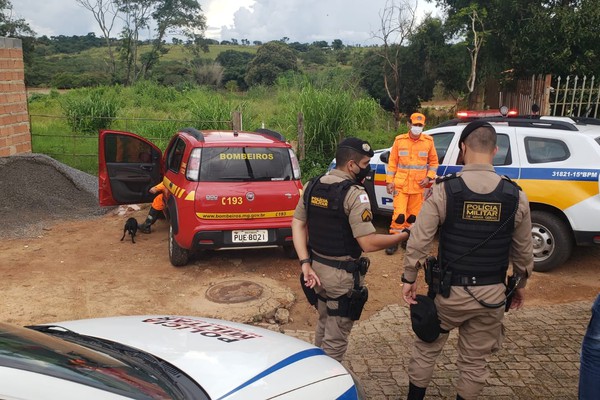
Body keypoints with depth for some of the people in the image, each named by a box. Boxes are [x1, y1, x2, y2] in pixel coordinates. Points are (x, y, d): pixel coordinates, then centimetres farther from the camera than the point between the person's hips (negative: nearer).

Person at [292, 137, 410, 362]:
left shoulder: (313, 186, 2)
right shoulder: (354, 195, -21)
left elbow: (298, 224, 1)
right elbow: (369, 243, -23)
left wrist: (306, 264, -2)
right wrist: (405, 235, -12)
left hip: (317, 267, 8)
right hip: (342, 276, -8)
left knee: (323, 325, 27)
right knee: (335, 339, 8)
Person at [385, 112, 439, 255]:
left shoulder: (428, 141, 1)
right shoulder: (399, 140, -1)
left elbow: (434, 162, 10)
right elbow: (392, 162, 2)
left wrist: (428, 177, -3)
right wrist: (390, 181, -2)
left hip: (418, 186, 2)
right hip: (401, 185, -2)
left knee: (413, 215, 9)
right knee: (399, 214, -8)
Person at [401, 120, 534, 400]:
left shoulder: (444, 190, -13)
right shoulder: (516, 196, -4)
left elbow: (418, 240, -12)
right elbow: (524, 251, 5)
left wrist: (409, 278, 0)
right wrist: (520, 285, 20)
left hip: (450, 290, -2)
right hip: (491, 293, 2)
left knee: (426, 349, 18)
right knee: (474, 361, 17)